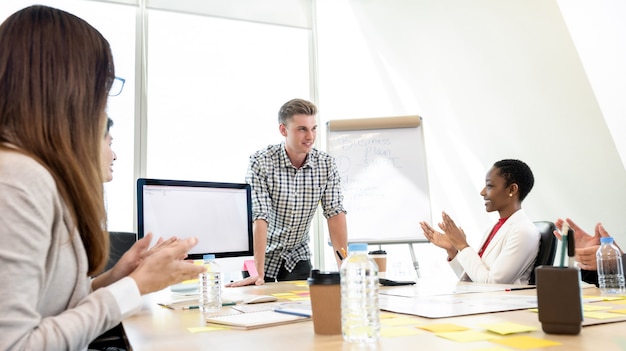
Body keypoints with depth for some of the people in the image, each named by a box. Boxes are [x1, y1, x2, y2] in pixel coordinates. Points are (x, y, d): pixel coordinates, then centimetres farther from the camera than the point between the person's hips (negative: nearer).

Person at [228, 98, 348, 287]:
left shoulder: (326, 164, -9)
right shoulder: (261, 162, -21)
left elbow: (335, 214, -10)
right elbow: (259, 218, -26)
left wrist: (344, 265, -19)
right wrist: (258, 273, -30)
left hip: (297, 256, 3)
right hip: (263, 255, -2)